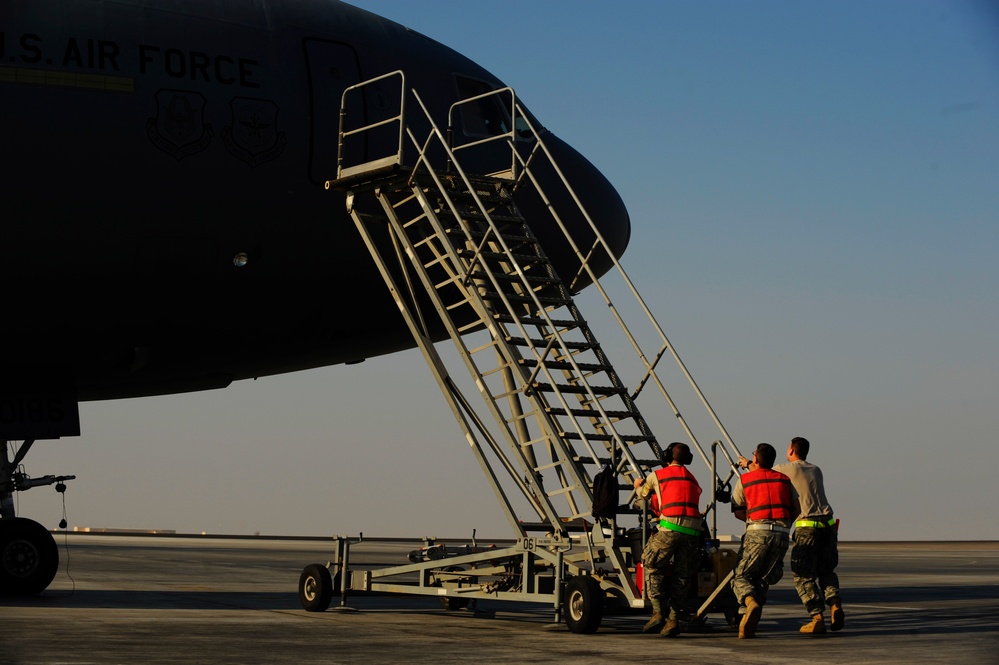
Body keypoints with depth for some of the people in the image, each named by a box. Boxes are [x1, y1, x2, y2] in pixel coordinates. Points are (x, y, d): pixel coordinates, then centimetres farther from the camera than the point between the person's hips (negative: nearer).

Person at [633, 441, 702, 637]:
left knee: (652, 568, 8)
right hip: (693, 530, 4)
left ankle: (658, 612, -5)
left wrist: (638, 486, 52)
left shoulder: (657, 476, 12)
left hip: (670, 527, -4)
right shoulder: (693, 480, 24)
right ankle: (674, 619, 2)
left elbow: (643, 495, 27)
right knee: (681, 576, 10)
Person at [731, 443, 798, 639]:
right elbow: (795, 510, 16)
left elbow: (738, 512, 8)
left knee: (741, 576, 3)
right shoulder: (785, 480, 18)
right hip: (782, 533, 3)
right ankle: (748, 626, 0)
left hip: (757, 533, -3)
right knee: (763, 579, 12)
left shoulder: (744, 480, 10)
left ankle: (750, 602, -29)